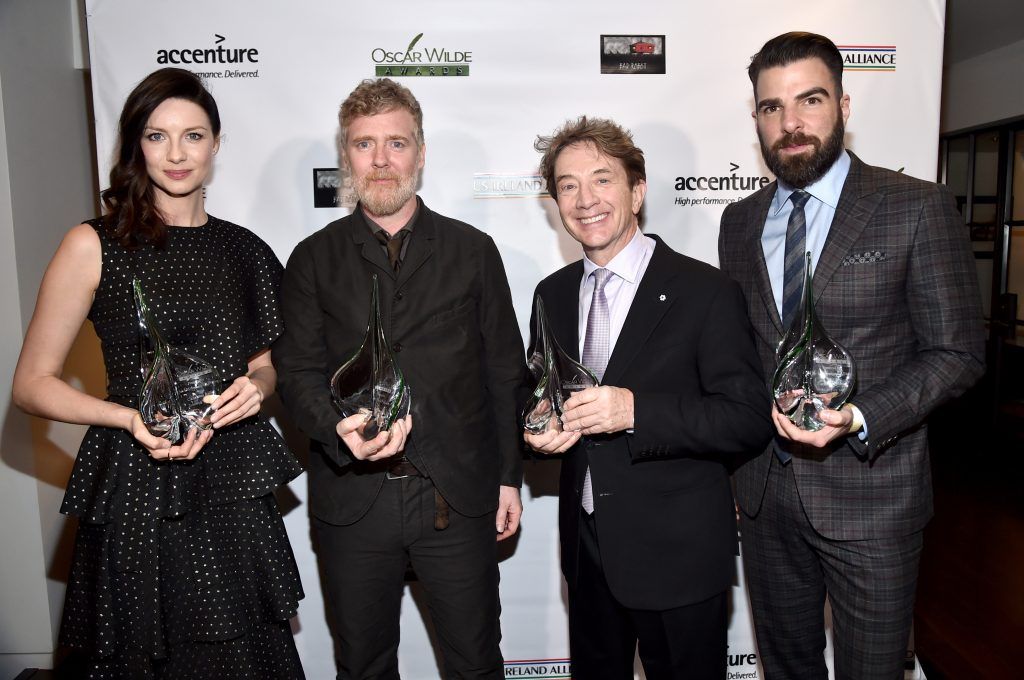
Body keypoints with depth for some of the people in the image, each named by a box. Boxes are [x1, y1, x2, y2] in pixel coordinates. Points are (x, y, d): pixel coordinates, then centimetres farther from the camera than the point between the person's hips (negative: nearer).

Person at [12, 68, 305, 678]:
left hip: (236, 489, 4)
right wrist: (133, 418, -18)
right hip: (139, 490, -3)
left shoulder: (244, 250, 8)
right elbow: (32, 384, -2)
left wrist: (257, 385, -4)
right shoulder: (94, 245, -4)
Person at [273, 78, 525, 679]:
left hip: (459, 496, 0)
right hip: (353, 500, 1)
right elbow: (299, 373, -3)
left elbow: (504, 373, 5)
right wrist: (341, 428, -24)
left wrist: (510, 476, 3)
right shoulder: (314, 260, 3)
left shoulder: (473, 251, 3)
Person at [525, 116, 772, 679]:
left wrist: (636, 410, -29)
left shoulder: (706, 292, -14)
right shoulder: (553, 294, 4)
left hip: (677, 553, -5)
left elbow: (750, 420, -17)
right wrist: (541, 428, -9)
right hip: (587, 545, 5)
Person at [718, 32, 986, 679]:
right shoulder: (740, 221, 7)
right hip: (764, 490, 4)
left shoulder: (918, 207, -7)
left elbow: (956, 352, -9)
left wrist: (857, 418, -23)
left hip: (870, 493, -4)